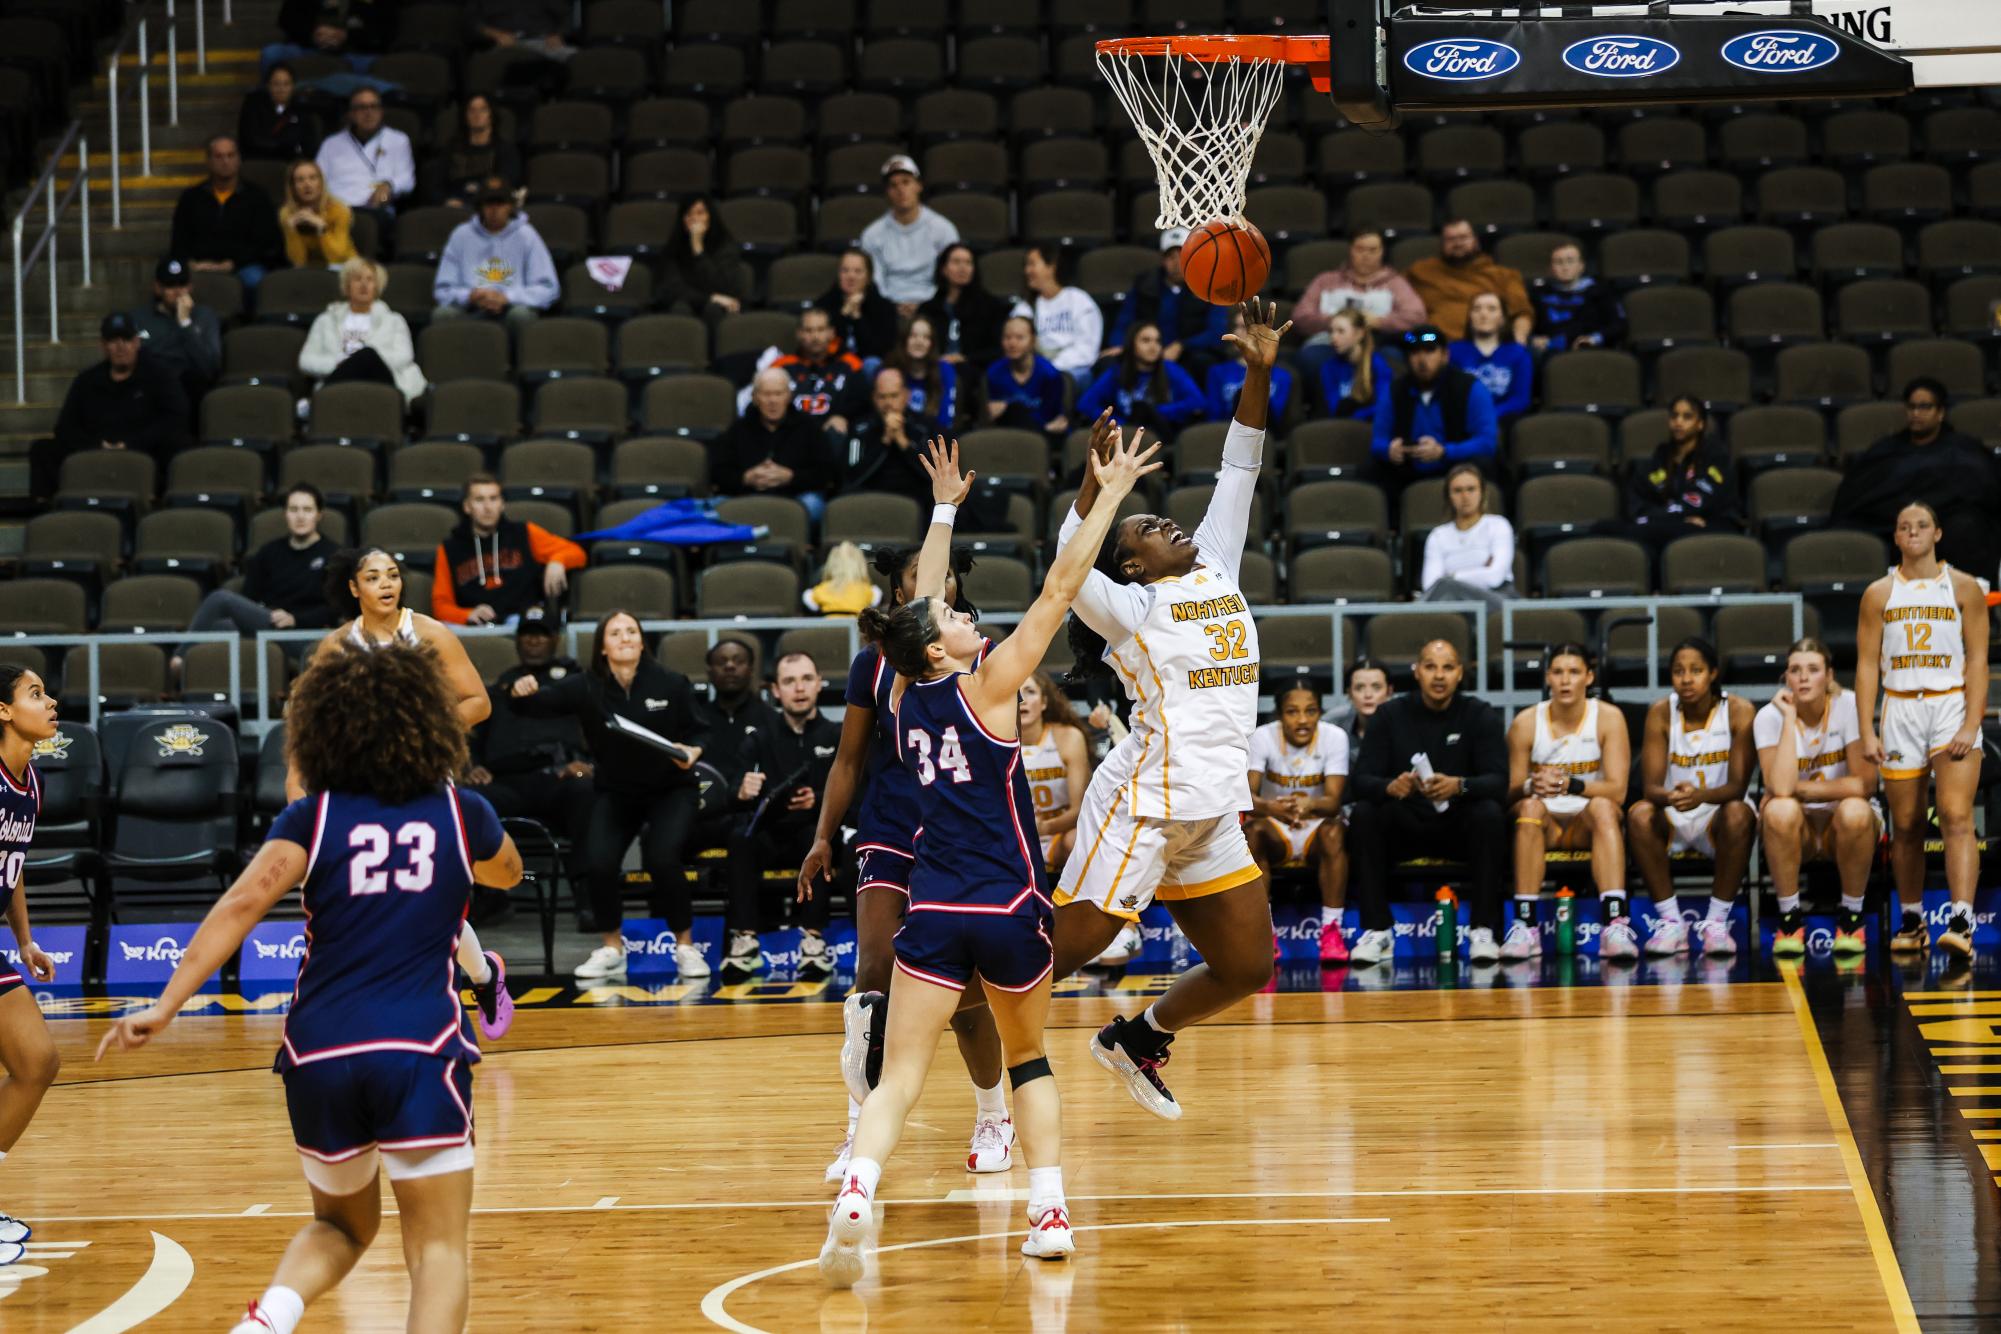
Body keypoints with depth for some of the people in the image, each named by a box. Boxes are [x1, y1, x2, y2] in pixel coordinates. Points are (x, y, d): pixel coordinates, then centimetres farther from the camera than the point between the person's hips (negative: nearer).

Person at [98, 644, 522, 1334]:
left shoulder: (312, 818, 5)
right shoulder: (461, 814, 8)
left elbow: (242, 902, -11)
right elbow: (507, 871, 32)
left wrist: (165, 1005, -15)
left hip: (321, 1051, 2)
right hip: (421, 1046, -2)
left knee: (340, 1225, 25)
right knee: (438, 1247, -2)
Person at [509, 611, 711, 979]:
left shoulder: (672, 685, -9)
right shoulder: (585, 688, -7)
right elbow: (539, 704, -15)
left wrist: (693, 751, -22)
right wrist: (521, 694, -37)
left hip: (670, 791, -2)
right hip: (615, 794, 2)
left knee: (661, 858, -25)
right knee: (598, 862, -19)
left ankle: (686, 947, -4)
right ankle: (611, 949, 5)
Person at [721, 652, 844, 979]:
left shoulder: (837, 736, 9)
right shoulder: (762, 740, 11)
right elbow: (739, 801, -2)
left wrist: (819, 802, -23)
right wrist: (743, 794, -28)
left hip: (820, 834, -1)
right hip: (773, 836, 1)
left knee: (817, 835, -36)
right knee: (741, 838, -30)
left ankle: (814, 938, -38)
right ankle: (744, 940, -36)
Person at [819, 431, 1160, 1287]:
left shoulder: (906, 695, 5)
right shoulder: (987, 688, -6)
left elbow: (922, 601, 22)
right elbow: (1060, 589, -6)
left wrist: (944, 508, 33)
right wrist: (1109, 495, -2)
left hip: (933, 912, 2)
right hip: (1008, 910, -2)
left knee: (899, 1078, -4)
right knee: (1029, 1061, 20)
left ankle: (857, 1192, -30)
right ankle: (1049, 1210, 10)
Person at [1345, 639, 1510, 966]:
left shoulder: (1481, 715, -4)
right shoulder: (1390, 715, -1)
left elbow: (1499, 781, -14)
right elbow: (1359, 779, -8)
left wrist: (1459, 786, -37)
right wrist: (1390, 787, -33)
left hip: (1460, 822, -1)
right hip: (1406, 825, 1)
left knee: (1490, 814, -32)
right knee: (1362, 815, -27)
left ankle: (1482, 930, -28)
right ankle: (1377, 931, -24)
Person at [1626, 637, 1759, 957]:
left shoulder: (1738, 711, -11)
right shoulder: (1661, 714, -6)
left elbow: (1738, 785, -16)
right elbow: (1650, 786, -12)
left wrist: (1702, 795, -39)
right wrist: (1671, 795, -37)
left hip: (1717, 817, -2)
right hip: (1673, 821, 2)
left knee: (1738, 813, -35)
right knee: (1639, 815, -30)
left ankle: (1716, 921, -23)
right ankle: (1671, 922, -20)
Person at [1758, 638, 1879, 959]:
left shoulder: (1850, 706, -12)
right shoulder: (1770, 716, -10)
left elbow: (1865, 784, -19)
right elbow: (1780, 788, -27)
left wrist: (1800, 789, -18)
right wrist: (1790, 718, -24)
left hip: (1843, 828, 0)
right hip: (1797, 829, 1)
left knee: (1854, 811, -36)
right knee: (1781, 810, -34)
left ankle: (1852, 917, -14)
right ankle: (1790, 918, -16)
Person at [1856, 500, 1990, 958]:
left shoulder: (1963, 587, 2)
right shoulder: (1879, 594, 7)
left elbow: (1978, 660, -1)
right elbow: (1867, 664, 5)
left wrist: (1971, 726, -11)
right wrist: (1867, 732, -4)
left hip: (1952, 705, -3)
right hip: (1900, 710, 3)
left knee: (1956, 817, -15)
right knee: (1906, 826, 7)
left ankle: (1961, 921, -24)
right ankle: (1912, 921, 18)